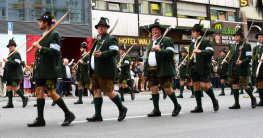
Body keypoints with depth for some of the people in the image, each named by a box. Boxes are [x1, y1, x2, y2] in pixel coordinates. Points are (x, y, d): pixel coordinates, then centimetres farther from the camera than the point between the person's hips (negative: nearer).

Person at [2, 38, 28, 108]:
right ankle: (10, 103, 6)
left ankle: (24, 98, 1)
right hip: (9, 75, 9)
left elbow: (16, 63, -20)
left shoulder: (16, 54, -7)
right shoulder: (9, 54, 19)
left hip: (15, 75, -9)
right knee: (9, 88, 5)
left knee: (14, 87, -14)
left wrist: (7, 61, -21)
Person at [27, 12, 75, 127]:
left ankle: (69, 114, 4)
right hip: (41, 70, 9)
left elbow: (54, 52, -21)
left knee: (51, 93, -9)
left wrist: (40, 47, -21)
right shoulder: (43, 35, 17)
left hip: (50, 70, -9)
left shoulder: (54, 34, -10)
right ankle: (40, 119, 8)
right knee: (39, 91, 5)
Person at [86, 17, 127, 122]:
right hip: (95, 72, 8)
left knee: (108, 91, -8)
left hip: (105, 71, -8)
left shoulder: (111, 39, -1)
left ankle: (122, 109, 10)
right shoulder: (96, 40, 24)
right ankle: (98, 115, 6)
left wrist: (102, 54, -27)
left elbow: (115, 51, -17)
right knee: (96, 91, 4)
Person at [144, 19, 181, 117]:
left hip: (163, 69, -6)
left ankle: (177, 106, 12)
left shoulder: (167, 40, 4)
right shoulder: (151, 43, 25)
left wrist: (160, 50, -27)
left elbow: (170, 52, -10)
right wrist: (145, 70, 21)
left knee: (167, 89, -8)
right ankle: (156, 110, 8)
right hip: (151, 70, 7)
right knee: (153, 89, 2)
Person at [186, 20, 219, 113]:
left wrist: (200, 51, -26)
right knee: (196, 86, 2)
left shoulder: (205, 41, 0)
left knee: (204, 85, -13)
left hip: (203, 67, -7)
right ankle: (199, 107, 6)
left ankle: (214, 101, 11)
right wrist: (188, 70, 21)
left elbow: (211, 52, -14)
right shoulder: (192, 44, 22)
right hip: (194, 68, 7)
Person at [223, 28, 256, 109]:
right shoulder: (232, 46, 18)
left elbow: (249, 57, -7)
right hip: (233, 70, 6)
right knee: (235, 86, 3)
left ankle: (253, 98, 19)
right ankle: (236, 104, 7)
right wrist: (227, 61, 9)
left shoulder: (246, 45, 0)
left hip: (242, 70, -6)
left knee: (244, 86, -6)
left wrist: (242, 62, -23)